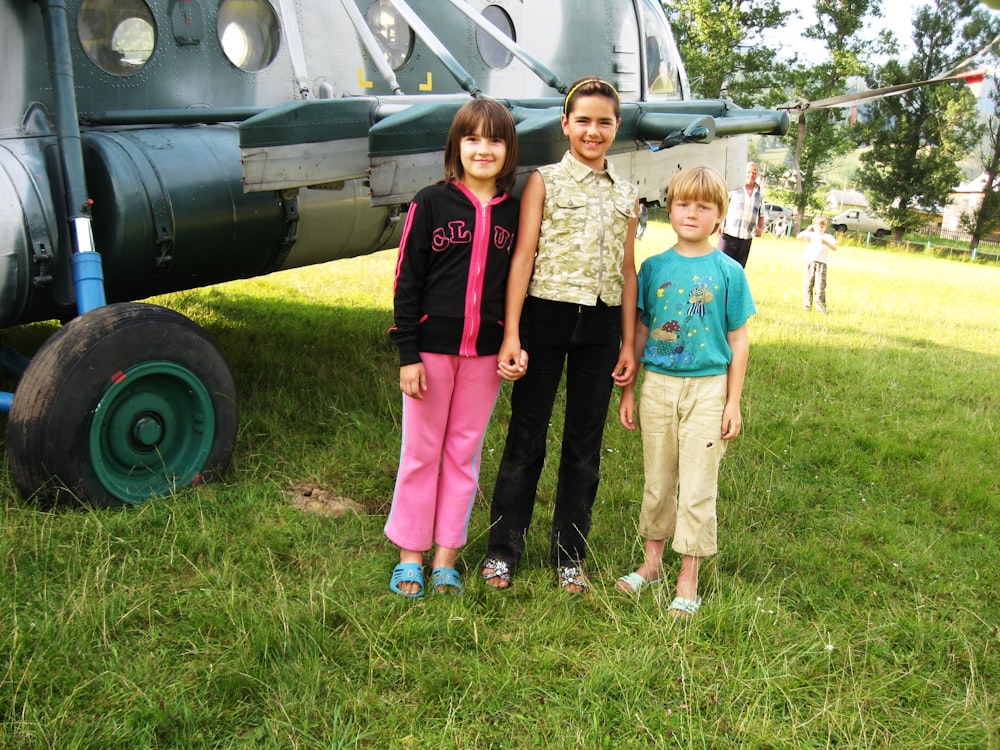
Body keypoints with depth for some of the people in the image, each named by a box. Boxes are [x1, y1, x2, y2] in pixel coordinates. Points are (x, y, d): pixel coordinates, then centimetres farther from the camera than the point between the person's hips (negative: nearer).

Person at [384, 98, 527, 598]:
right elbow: (407, 281, -5)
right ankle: (410, 554, 21)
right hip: (432, 346, -2)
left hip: (486, 351, 2)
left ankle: (446, 555, 22)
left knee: (465, 453, 10)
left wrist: (518, 349, -1)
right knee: (421, 451, 7)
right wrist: (408, 355, -9)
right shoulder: (431, 203, -4)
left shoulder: (514, 213, 4)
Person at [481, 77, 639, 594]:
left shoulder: (625, 196, 12)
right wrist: (511, 333, -13)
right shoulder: (544, 182, 2)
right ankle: (503, 550, 17)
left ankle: (569, 555, 22)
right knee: (527, 435, 3)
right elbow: (523, 255, -5)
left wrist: (628, 343, 8)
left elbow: (627, 271, 13)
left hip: (601, 325, 3)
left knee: (585, 442, 9)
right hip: (546, 317, -3)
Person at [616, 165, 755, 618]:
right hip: (658, 385, 3)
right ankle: (652, 563, 31)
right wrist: (627, 390, 7)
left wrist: (733, 402, -3)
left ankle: (688, 581, 14)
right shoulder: (653, 268, 3)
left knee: (698, 487, 2)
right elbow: (640, 331, 8)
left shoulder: (728, 272, -3)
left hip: (707, 389, -2)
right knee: (657, 482, 14)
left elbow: (738, 341, 0)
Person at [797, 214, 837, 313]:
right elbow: (799, 236, -6)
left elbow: (835, 247, -6)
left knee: (820, 286, -6)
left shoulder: (828, 237, 8)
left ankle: (821, 307, -3)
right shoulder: (810, 235, 9)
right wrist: (807, 230, -18)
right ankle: (806, 305, 11)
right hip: (810, 262, 1)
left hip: (821, 264, -1)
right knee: (807, 284, 3)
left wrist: (826, 242, -23)